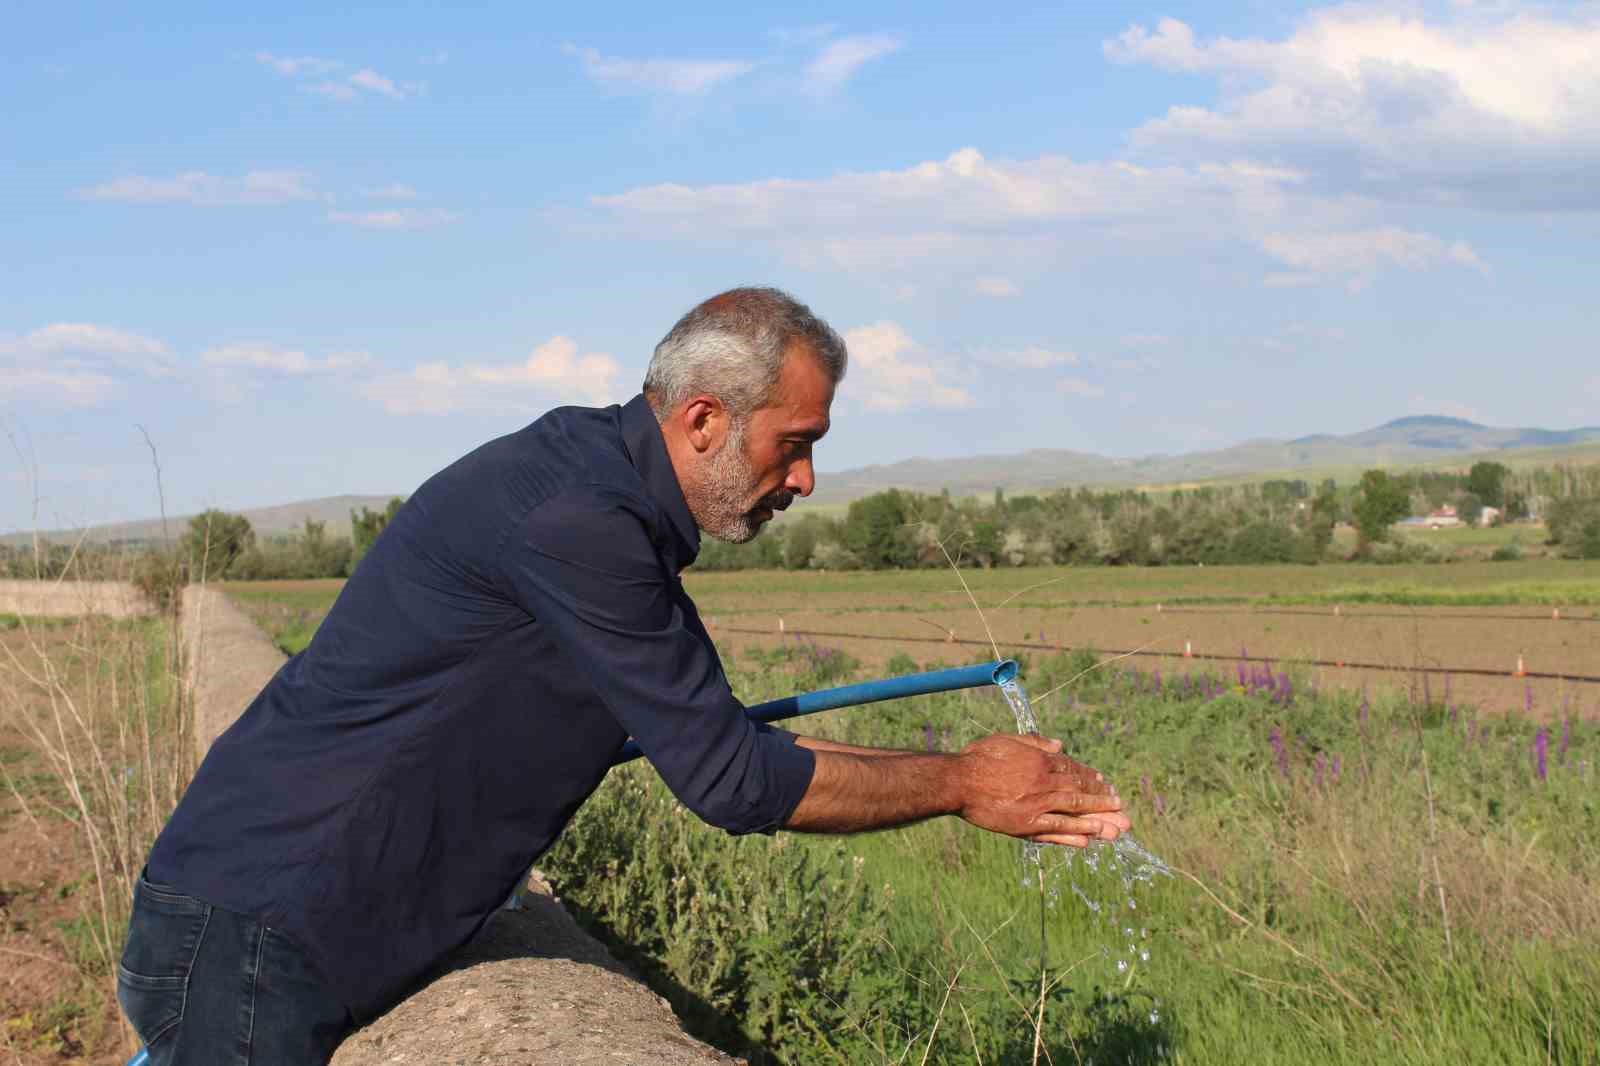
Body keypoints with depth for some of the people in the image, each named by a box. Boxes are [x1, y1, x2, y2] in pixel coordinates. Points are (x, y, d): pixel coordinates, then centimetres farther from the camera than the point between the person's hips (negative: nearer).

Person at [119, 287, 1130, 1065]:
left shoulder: (611, 504, 10)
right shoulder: (570, 520, -23)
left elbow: (712, 730, 18)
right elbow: (727, 780, -20)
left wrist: (966, 779, 14)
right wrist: (958, 783, -7)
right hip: (249, 936, -10)